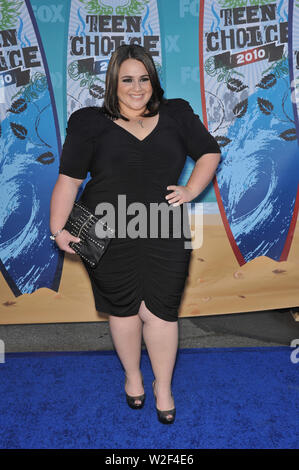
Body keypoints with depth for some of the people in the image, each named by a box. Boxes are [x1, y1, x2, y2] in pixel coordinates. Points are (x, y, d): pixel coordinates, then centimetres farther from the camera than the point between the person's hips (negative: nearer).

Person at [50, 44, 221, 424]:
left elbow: (209, 153, 15)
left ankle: (163, 387, 29)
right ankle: (132, 375, 40)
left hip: (164, 237, 1)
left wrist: (191, 190, 0)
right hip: (109, 238, 0)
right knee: (123, 309, 12)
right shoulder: (89, 122, 1)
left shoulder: (177, 115, 8)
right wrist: (58, 228, -5)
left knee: (160, 311, 3)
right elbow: (69, 179, 0)